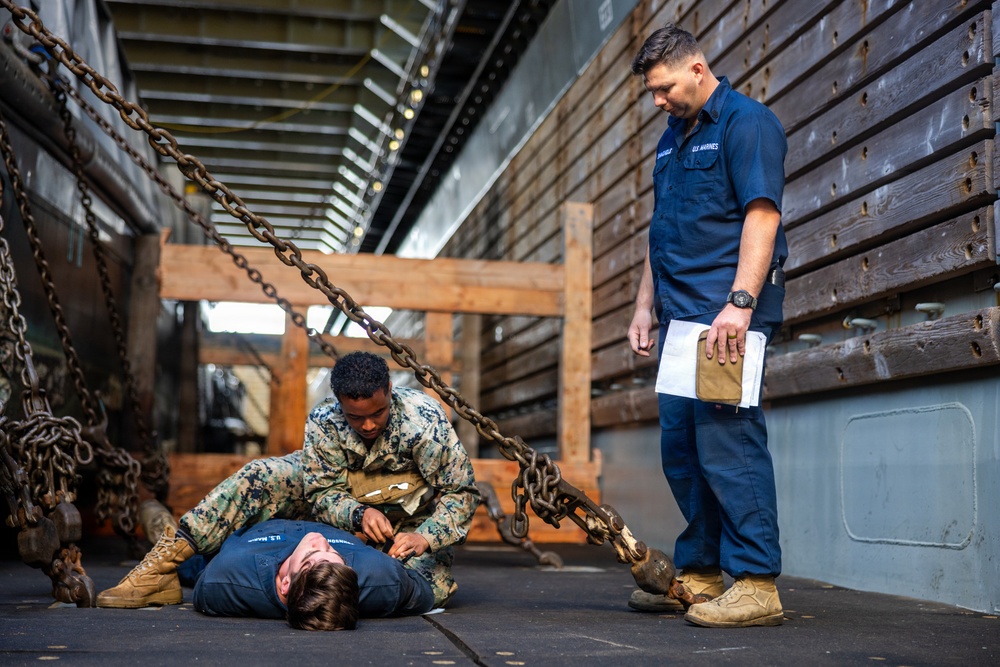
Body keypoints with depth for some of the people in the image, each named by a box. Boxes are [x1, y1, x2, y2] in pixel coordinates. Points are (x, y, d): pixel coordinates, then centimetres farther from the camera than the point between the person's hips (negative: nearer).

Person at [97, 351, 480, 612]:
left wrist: (426, 537, -39)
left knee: (432, 588, -32)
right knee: (263, 476, -25)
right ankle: (164, 565, -25)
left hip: (409, 514, -1)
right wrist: (357, 514, -40)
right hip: (344, 496, 2)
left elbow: (461, 491, -22)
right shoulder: (323, 423, -23)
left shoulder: (424, 422, -31)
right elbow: (324, 492, -17)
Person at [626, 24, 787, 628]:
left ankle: (755, 584, -5)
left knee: (726, 439, -11)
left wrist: (739, 303, -24)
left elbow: (762, 215, -16)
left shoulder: (747, 122, -5)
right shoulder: (672, 138, 22)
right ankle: (700, 573, 21)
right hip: (681, 317, 9)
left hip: (728, 317, -9)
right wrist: (646, 306, 19)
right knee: (680, 445, 10)